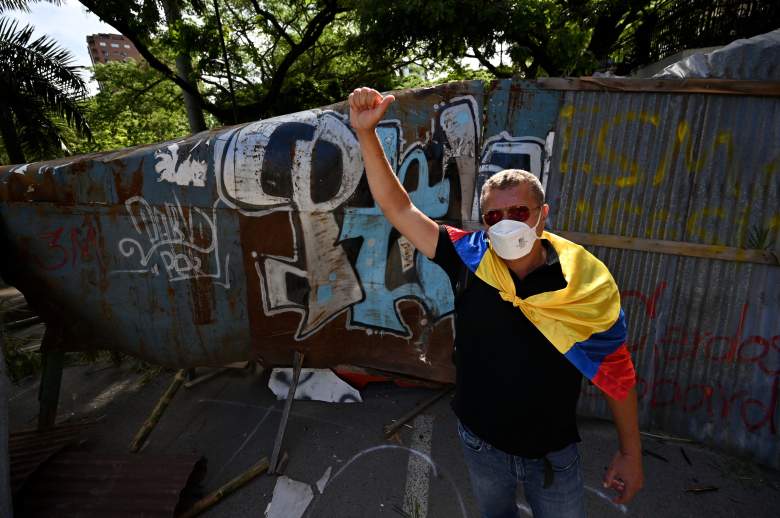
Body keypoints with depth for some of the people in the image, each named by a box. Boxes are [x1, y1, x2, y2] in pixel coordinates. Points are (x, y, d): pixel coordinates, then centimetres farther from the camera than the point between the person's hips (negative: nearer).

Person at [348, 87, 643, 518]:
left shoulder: (586, 285, -20)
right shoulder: (469, 259, -18)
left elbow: (618, 374, -8)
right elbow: (399, 209, -20)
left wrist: (630, 452, -1)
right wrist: (366, 134, -26)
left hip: (553, 453, -1)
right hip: (480, 442, 1)